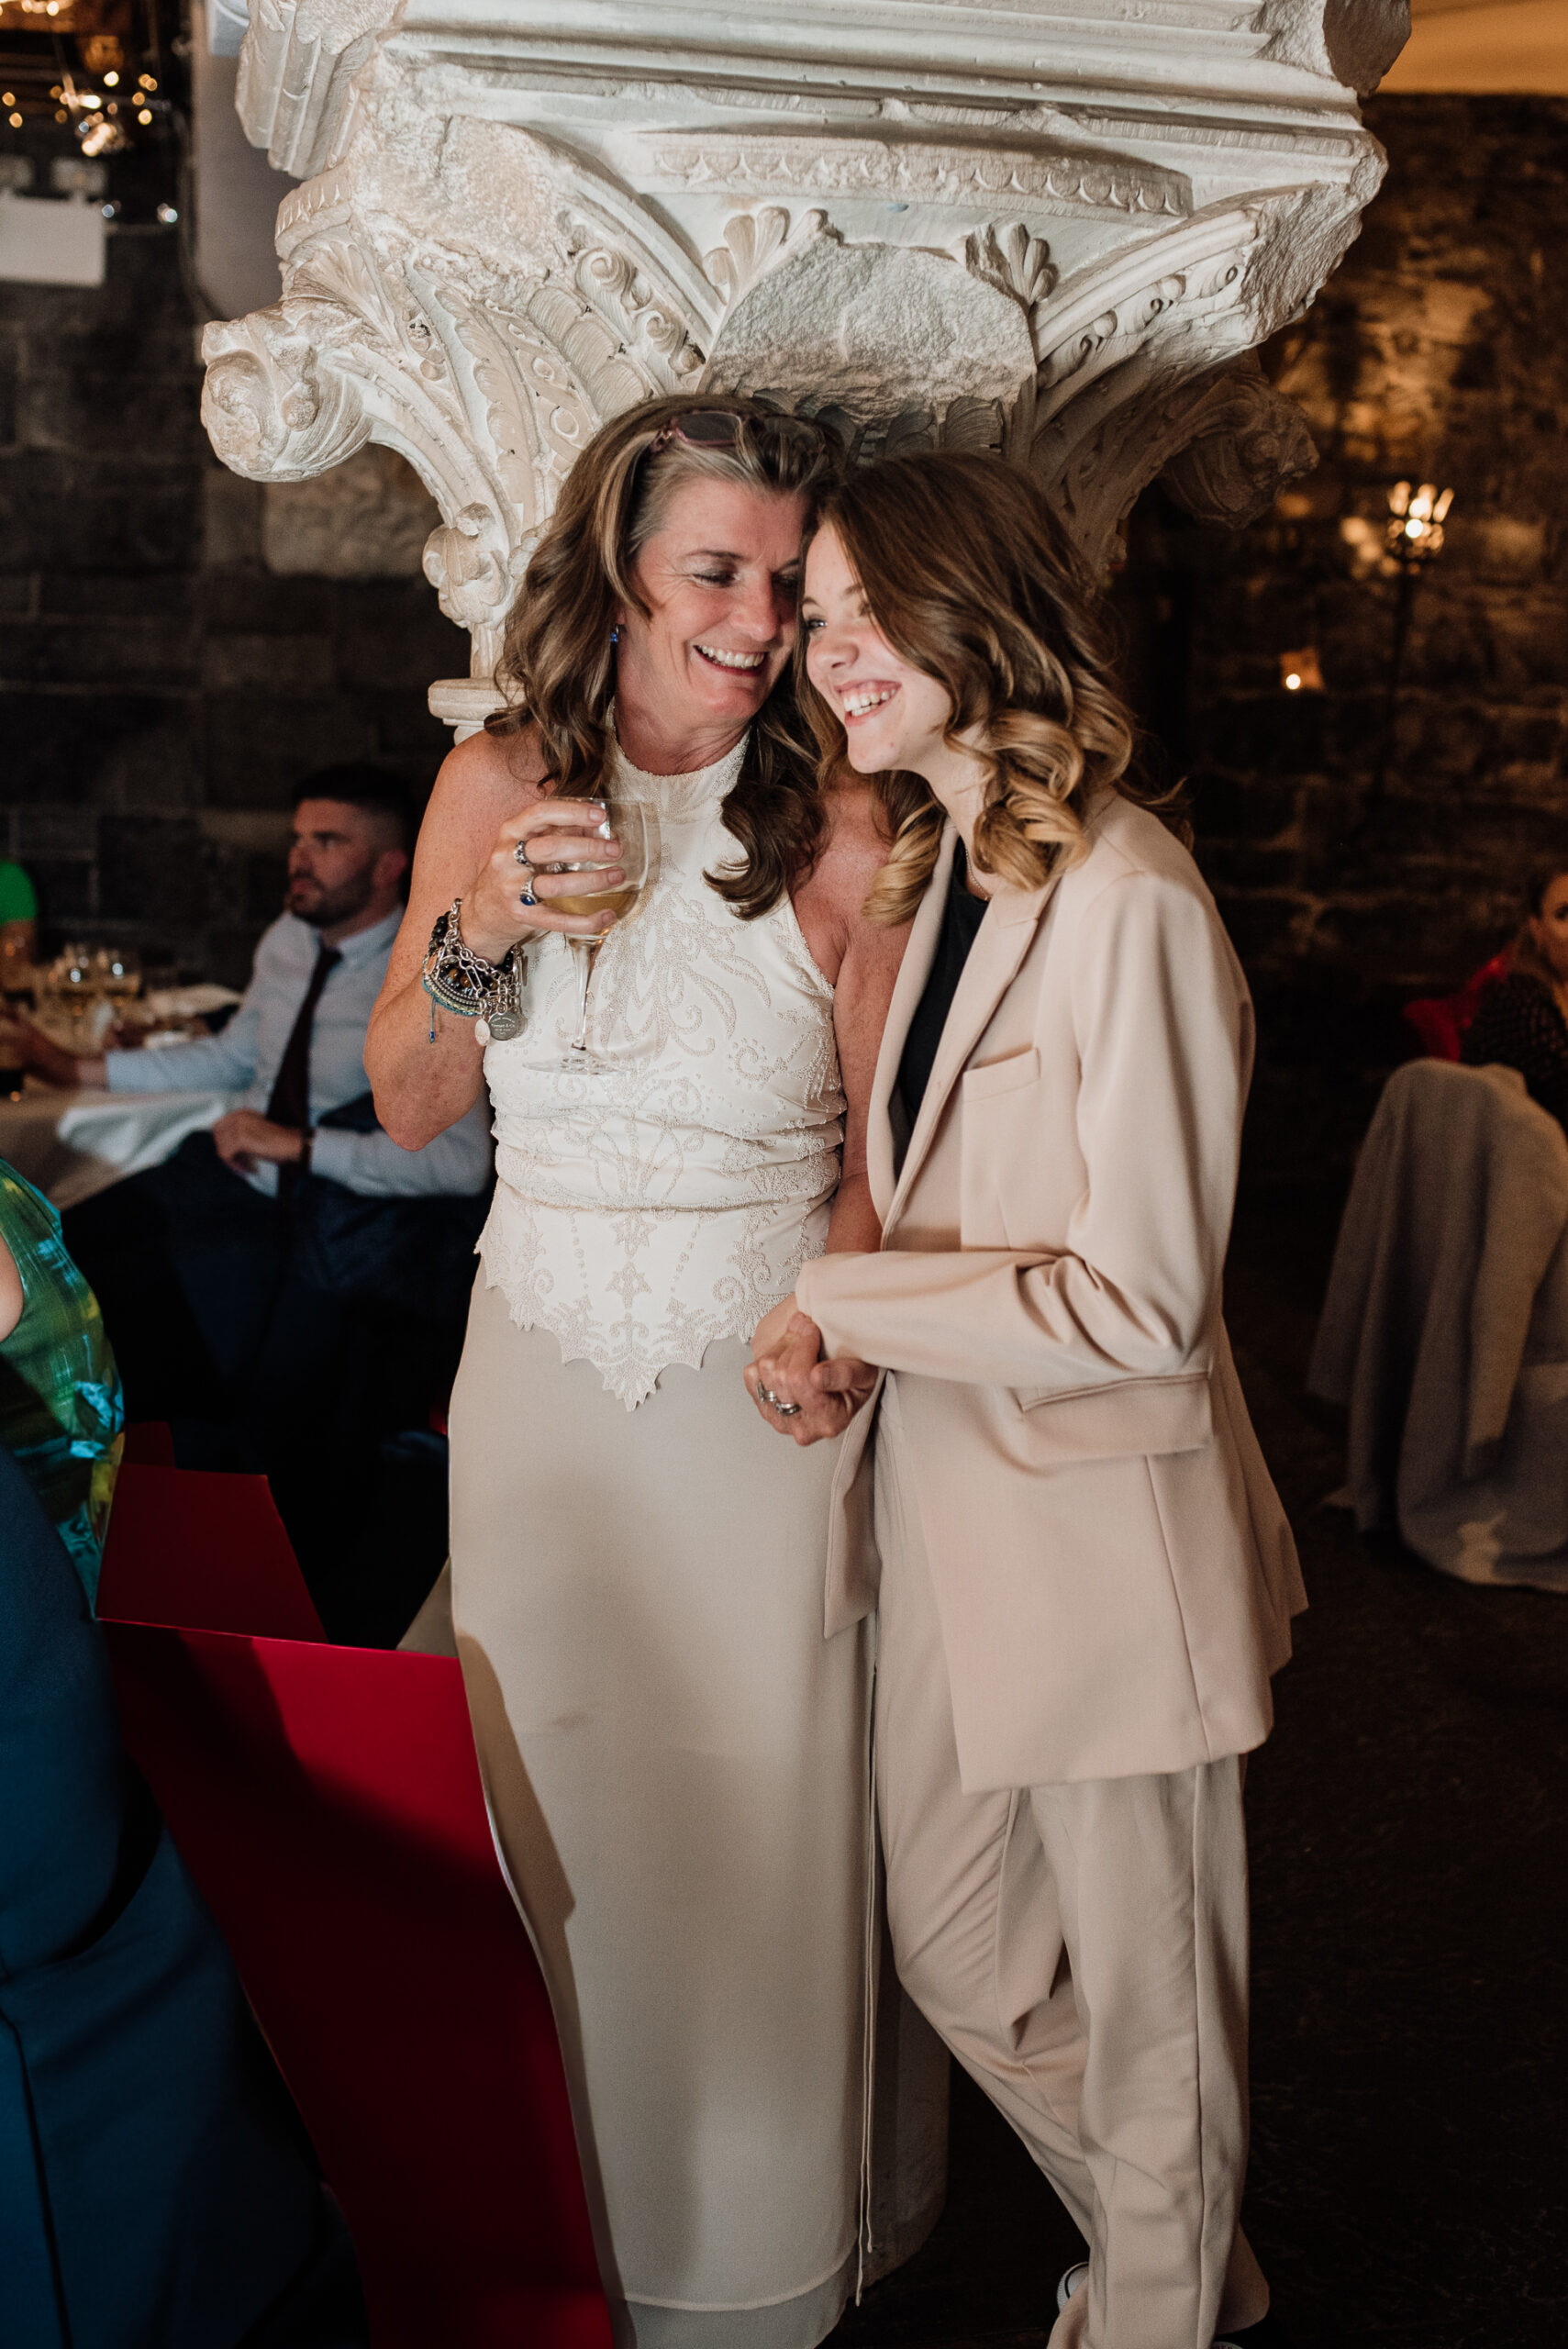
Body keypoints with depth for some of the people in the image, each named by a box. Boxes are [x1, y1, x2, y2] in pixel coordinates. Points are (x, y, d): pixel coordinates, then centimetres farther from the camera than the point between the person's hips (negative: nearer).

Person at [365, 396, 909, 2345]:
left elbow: (885, 1149, 2)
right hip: (545, 1378, 2)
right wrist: (476, 935, -12)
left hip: (762, 1382, -2)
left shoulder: (838, 837, -6)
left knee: (758, 1810, 8)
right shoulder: (497, 786, 0)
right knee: (550, 1810, 13)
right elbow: (409, 1106, 6)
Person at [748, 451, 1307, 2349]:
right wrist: (851, 1345, -4)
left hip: (1102, 1530, -9)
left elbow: (1139, 1302, -23)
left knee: (1143, 2005, 13)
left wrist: (841, 1305, -15)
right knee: (958, 1956, 22)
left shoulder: (1127, 906, -21)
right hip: (947, 1498, 9)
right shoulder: (938, 870, 8)